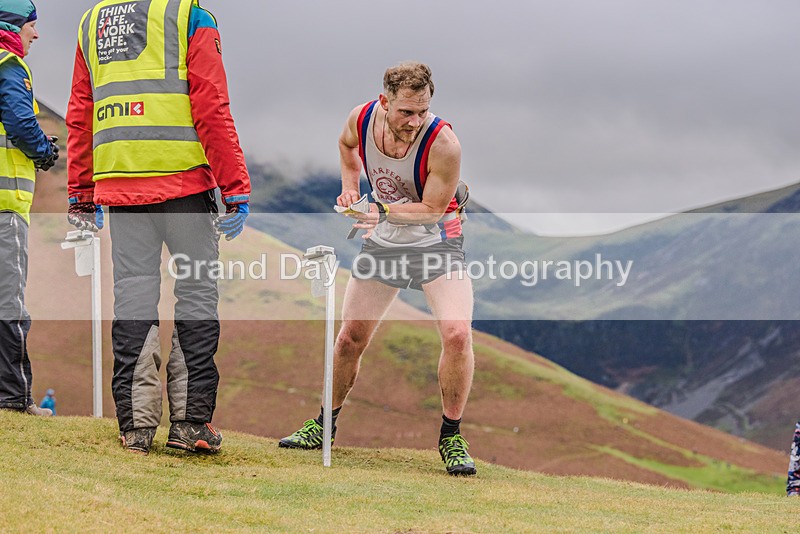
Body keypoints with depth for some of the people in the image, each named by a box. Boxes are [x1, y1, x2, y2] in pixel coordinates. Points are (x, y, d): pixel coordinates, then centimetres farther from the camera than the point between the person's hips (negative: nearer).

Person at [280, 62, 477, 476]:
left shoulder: (443, 143, -30)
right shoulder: (361, 120, -15)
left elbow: (432, 209, -20)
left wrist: (383, 211, -31)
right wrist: (350, 189, 3)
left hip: (436, 242, -4)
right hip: (382, 242, 4)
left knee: (457, 333, -24)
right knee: (350, 337, 9)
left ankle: (451, 437, -8)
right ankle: (325, 424, 31)